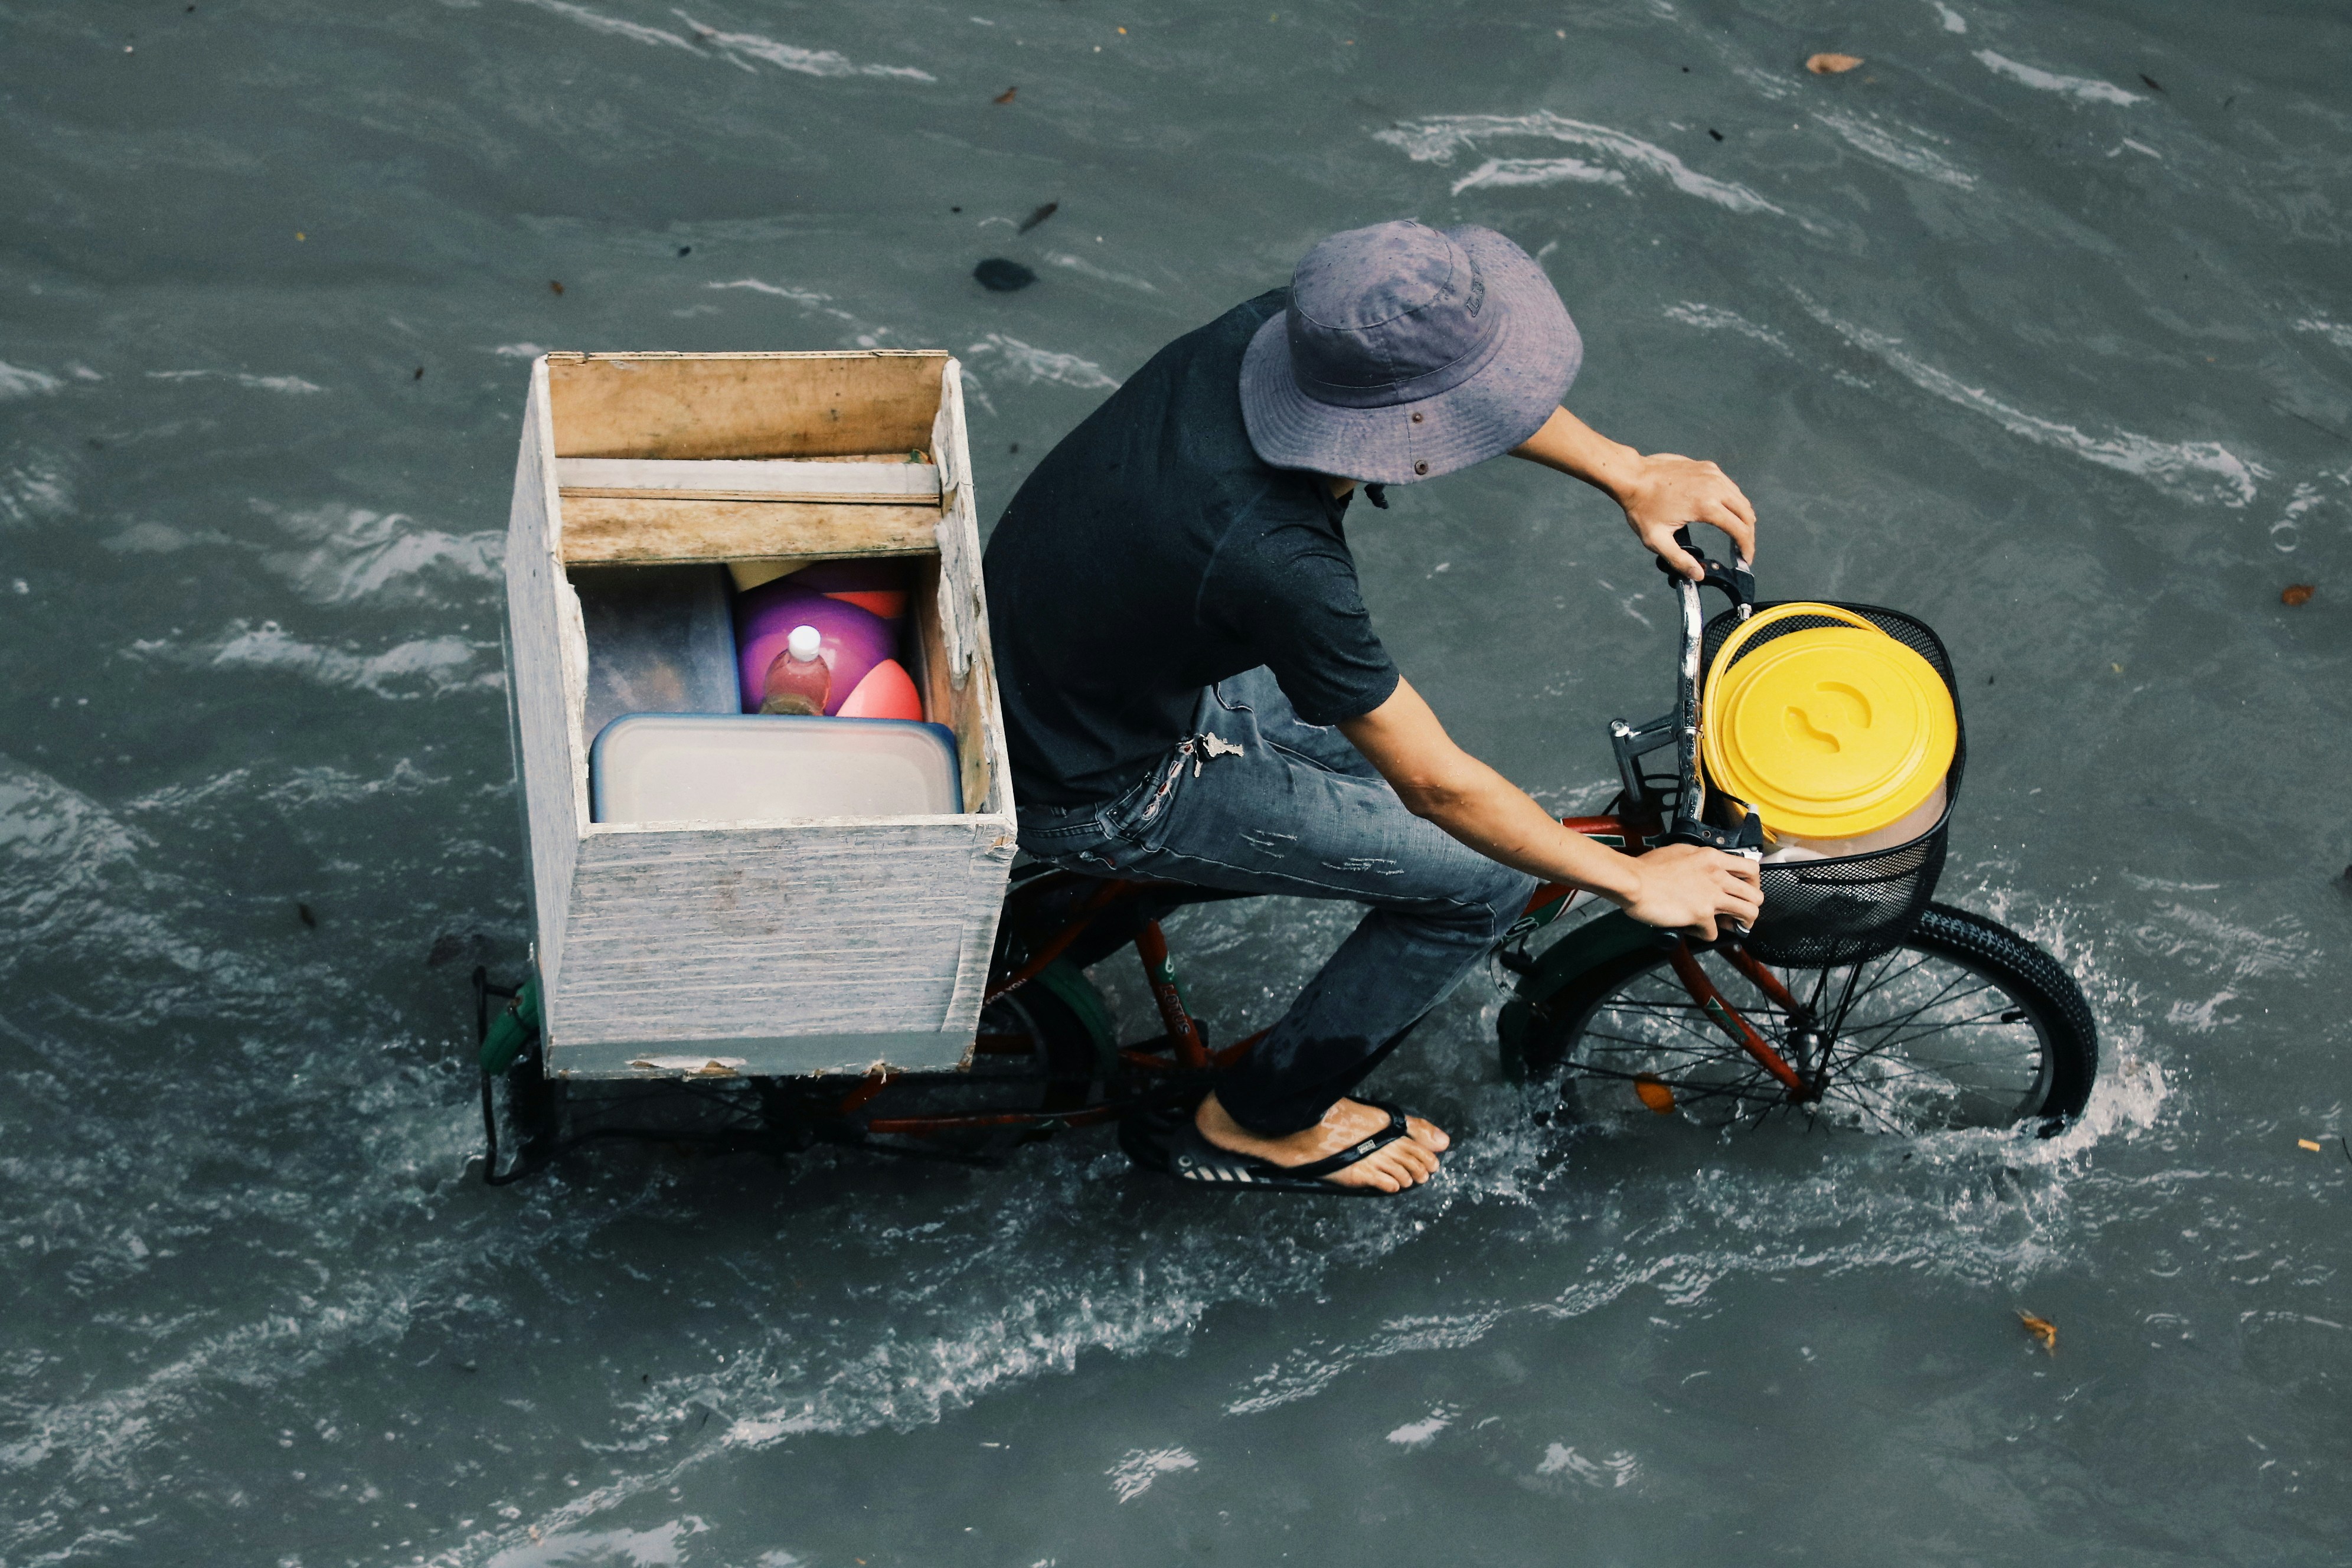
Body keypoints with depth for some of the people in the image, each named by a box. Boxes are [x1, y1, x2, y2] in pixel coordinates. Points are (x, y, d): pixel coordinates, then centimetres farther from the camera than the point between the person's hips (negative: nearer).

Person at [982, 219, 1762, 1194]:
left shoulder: (1274, 333, -19)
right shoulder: (1275, 561, -39)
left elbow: (1449, 383, 5)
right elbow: (1438, 789, -27)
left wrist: (1631, 476, 7)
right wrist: (1633, 882, -14)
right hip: (1098, 796, -8)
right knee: (1485, 874, 0)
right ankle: (1260, 1123, 17)